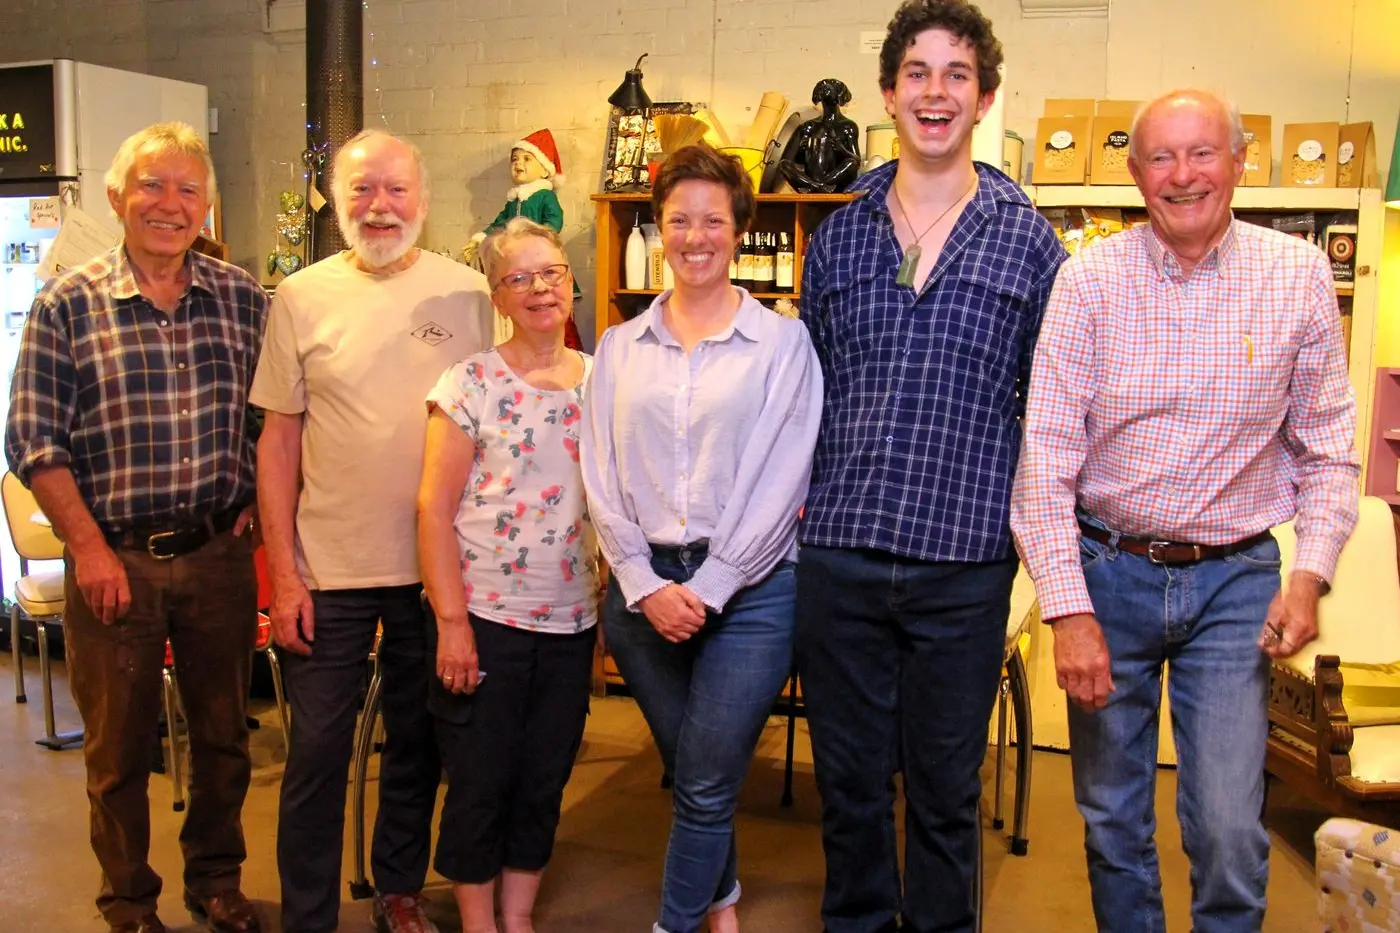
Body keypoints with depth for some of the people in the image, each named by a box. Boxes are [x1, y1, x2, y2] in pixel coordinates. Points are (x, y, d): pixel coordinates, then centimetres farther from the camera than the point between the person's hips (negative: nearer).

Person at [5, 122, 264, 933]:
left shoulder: (244, 298, 3)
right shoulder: (68, 304, -3)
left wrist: (259, 501, 0)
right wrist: (89, 547, -10)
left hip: (220, 553, 2)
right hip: (114, 559, -2)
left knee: (224, 734, 14)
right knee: (118, 745, 11)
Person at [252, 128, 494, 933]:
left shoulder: (468, 294, 0)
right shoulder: (302, 296, -1)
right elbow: (280, 437, 1)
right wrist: (283, 570, -4)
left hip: (437, 564, 1)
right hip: (329, 568, -1)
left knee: (418, 744, 16)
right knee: (317, 754, 6)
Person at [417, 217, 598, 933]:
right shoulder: (470, 384, -6)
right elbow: (433, 507, -8)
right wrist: (451, 620, -13)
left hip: (572, 619, 4)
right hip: (484, 615, -4)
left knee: (545, 781, 13)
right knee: (480, 783, 7)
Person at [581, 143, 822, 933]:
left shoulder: (782, 342, -2)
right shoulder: (620, 347, 8)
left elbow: (780, 478, -8)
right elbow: (604, 479, 4)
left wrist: (707, 589, -12)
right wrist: (645, 586, -7)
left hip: (749, 590, -3)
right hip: (645, 588, 3)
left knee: (707, 784, -1)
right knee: (689, 774, 16)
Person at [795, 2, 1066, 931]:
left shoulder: (1028, 241, 2)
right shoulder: (838, 237, 8)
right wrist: (799, 500, 8)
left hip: (964, 565, -2)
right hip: (838, 554, 2)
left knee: (946, 786, 12)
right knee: (849, 779, 14)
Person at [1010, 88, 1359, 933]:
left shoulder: (1299, 275, -2)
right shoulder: (1091, 279, -6)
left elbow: (1328, 446, 5)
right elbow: (1046, 451, -9)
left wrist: (1311, 573, -8)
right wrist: (1067, 609, -14)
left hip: (1235, 579, 0)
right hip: (1109, 572, 0)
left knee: (1230, 833, -4)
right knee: (1112, 822, 12)